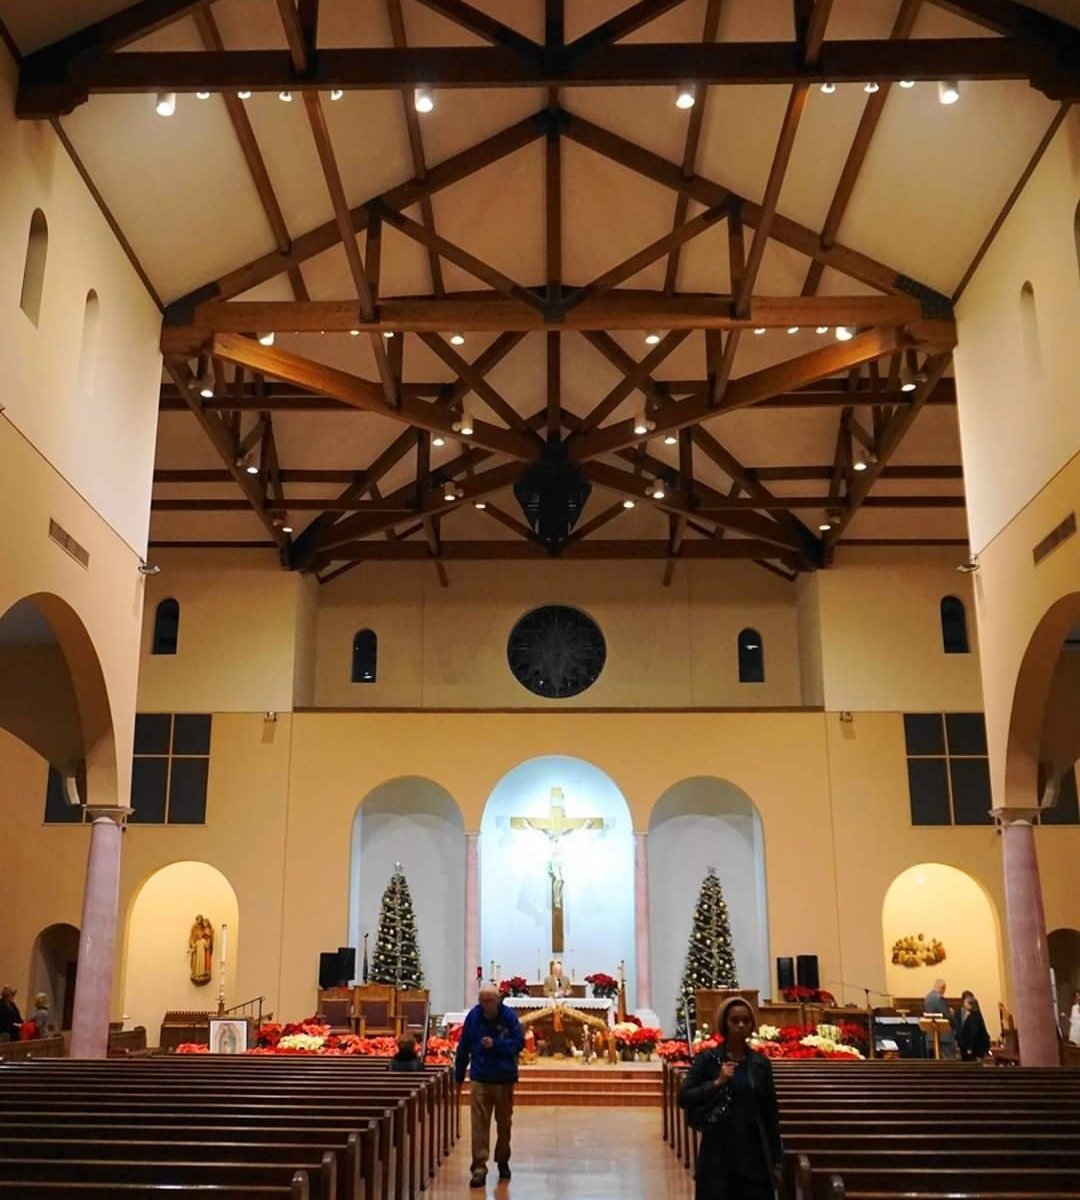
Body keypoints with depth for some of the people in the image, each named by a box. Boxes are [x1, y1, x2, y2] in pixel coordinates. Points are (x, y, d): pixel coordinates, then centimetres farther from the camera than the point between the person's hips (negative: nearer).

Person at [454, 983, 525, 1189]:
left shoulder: (509, 1016, -8)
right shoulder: (473, 1016, -5)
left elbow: (519, 1043, -6)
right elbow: (463, 1047, 3)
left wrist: (495, 1044, -20)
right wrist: (459, 1076, 9)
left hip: (504, 1079, 1)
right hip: (479, 1079, 0)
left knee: (504, 1123, 14)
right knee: (479, 1123, -8)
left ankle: (503, 1162, 31)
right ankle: (479, 1167, -7)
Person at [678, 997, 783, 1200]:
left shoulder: (761, 1063, 6)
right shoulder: (708, 1059, -2)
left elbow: (771, 1113, 8)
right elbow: (684, 1098, -6)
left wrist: (776, 1160, 6)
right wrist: (717, 1083, -17)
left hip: (754, 1153, 2)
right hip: (718, 1153, -2)